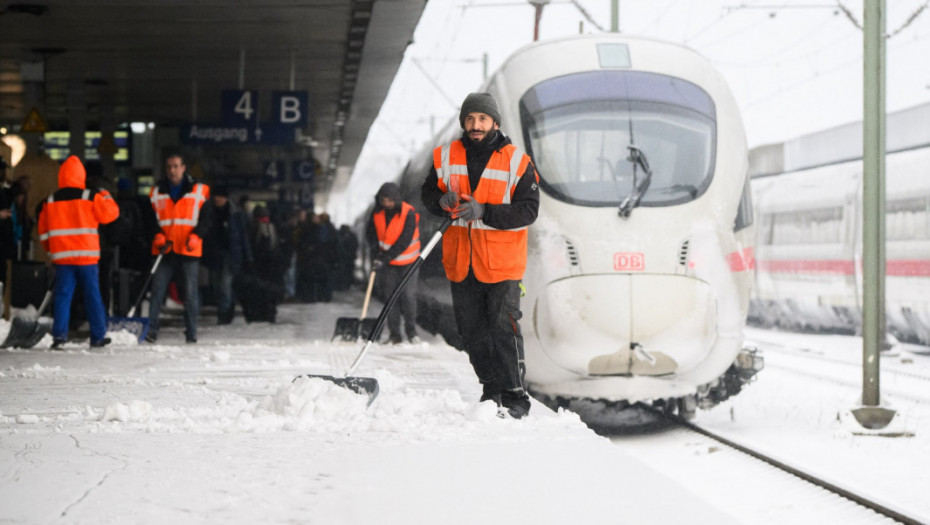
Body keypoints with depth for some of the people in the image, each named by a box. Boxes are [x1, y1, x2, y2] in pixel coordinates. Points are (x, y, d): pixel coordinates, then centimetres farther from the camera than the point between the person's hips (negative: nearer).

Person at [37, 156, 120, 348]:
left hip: (62, 256, 2)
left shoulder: (49, 202, 5)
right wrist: (106, 196, 20)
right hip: (87, 256, -2)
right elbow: (110, 213, 3)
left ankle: (59, 334, -5)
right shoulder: (91, 197, -6)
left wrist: (52, 250, 25)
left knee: (62, 296, 4)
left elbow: (43, 233, 11)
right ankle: (98, 336, 8)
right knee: (92, 295, 5)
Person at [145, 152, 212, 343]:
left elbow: (207, 217, 5)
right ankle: (150, 329, -1)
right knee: (157, 290, -3)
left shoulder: (199, 191, 4)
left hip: (189, 251, -2)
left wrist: (196, 235, -10)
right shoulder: (156, 193, 11)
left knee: (190, 293, -1)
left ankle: (191, 333, 6)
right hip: (164, 250, 2)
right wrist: (158, 235, -4)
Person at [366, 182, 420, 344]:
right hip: (387, 263, 3)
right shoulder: (377, 213, -5)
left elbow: (404, 242, -22)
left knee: (408, 296, -4)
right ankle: (395, 334, 6)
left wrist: (385, 258, -25)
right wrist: (377, 256, -12)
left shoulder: (409, 214, -19)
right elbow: (371, 234, 4)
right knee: (389, 296, 0)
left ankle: (411, 331, 13)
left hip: (407, 261, -3)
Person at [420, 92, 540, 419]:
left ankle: (515, 398, -2)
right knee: (472, 331, 10)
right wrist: (441, 201, -9)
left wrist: (483, 211, -21)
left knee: (503, 327, -9)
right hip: (461, 261, 4)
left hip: (501, 261, -4)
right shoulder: (446, 157, 5)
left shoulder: (516, 162, -6)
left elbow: (528, 210, -10)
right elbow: (428, 191, 16)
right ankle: (491, 390, 23)